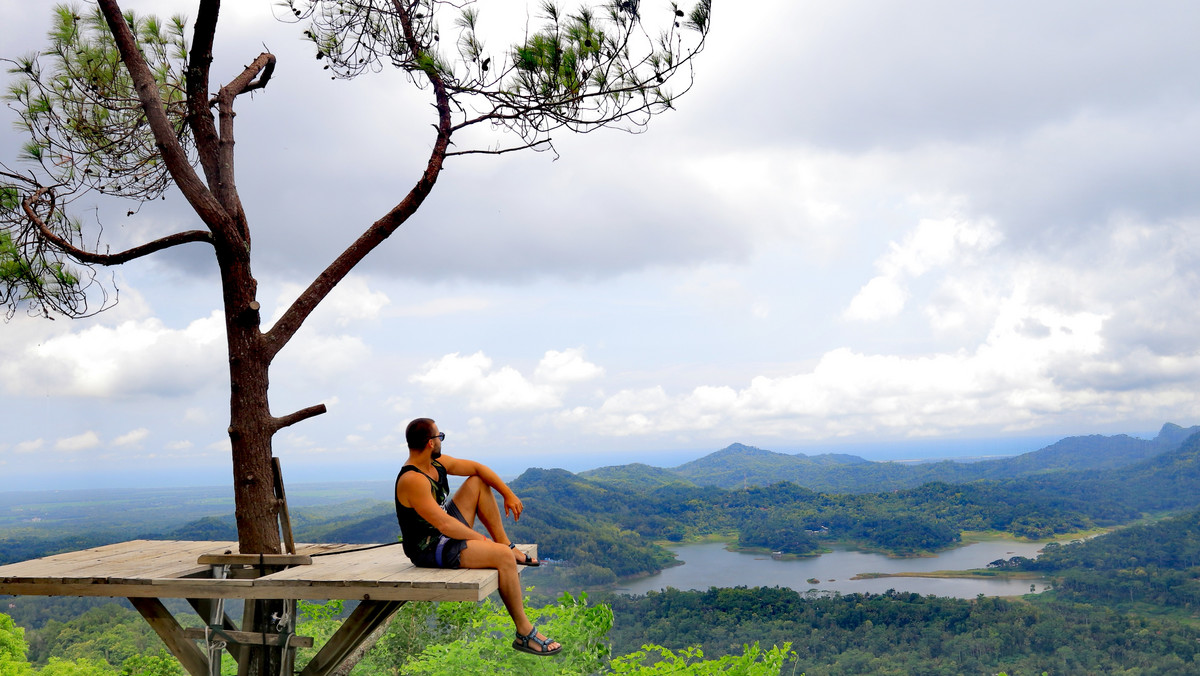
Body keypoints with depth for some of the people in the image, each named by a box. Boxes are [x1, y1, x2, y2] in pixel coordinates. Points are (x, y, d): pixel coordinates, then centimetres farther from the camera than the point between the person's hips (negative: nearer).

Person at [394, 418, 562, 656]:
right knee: (503, 557, -23)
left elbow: (477, 468, 13)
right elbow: (443, 524, -29)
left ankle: (507, 545, 14)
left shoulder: (437, 463, 2)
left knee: (478, 482, 14)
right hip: (430, 550, -10)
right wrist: (479, 538, -17)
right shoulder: (412, 480, -27)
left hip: (447, 535, 10)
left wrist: (508, 494, 5)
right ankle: (524, 632, -15)